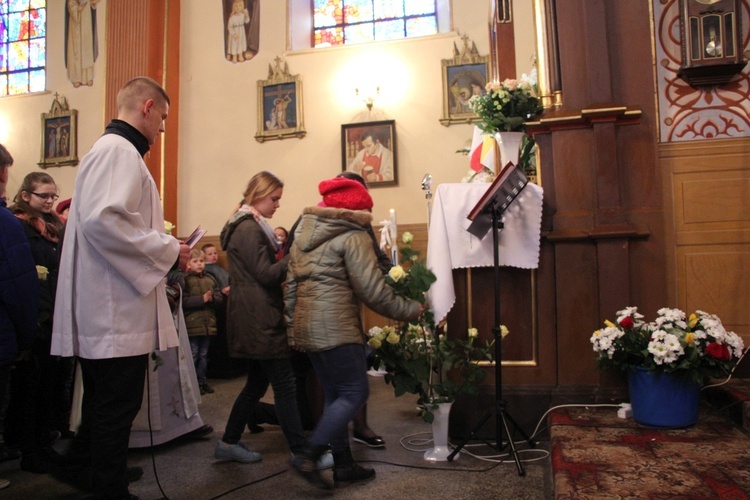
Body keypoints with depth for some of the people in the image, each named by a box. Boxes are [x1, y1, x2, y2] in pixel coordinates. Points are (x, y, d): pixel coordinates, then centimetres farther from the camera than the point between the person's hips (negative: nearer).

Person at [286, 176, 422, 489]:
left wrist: (293, 328, 20)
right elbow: (373, 291, -13)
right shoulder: (353, 235, -8)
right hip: (335, 327, -9)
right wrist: (411, 310, -2)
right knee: (355, 393, 0)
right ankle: (308, 456, -4)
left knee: (335, 395, 14)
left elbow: (290, 287, 16)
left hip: (308, 326, 9)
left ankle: (343, 465, 20)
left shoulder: (304, 234, 17)